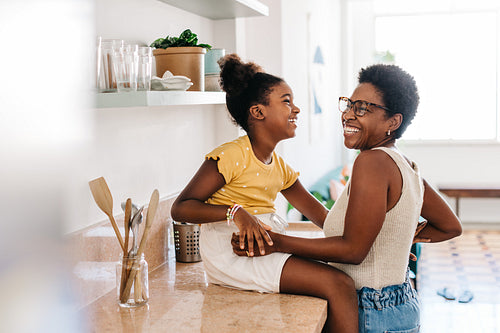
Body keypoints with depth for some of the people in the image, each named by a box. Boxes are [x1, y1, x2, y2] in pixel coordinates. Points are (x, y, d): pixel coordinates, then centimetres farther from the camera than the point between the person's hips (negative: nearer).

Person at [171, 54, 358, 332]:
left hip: (268, 245, 9)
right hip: (233, 251, -9)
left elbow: (317, 212, 18)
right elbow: (180, 208, -14)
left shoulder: (279, 166, 15)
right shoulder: (232, 156, -11)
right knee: (339, 284, -18)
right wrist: (236, 212, -28)